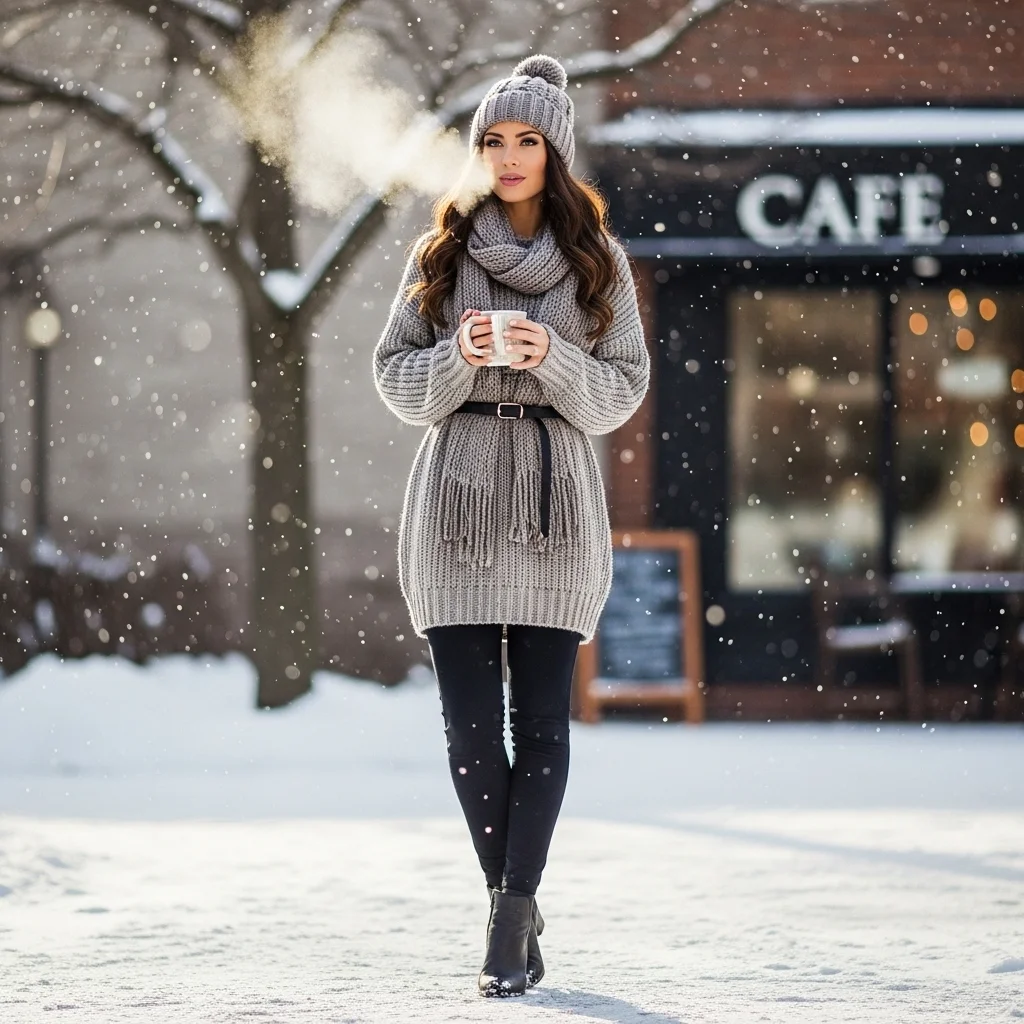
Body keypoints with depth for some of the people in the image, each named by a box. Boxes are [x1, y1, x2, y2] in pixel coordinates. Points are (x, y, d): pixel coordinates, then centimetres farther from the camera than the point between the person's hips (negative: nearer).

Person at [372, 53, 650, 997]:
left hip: (555, 504, -1)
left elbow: (624, 388, 4)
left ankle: (510, 917, -4)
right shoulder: (441, 253, 8)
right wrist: (459, 357, -13)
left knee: (542, 720, -5)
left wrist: (552, 359, -14)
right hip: (458, 502, 1)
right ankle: (520, 911, 12)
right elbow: (395, 378, 7)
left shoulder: (597, 261, 6)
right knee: (469, 724, -1)